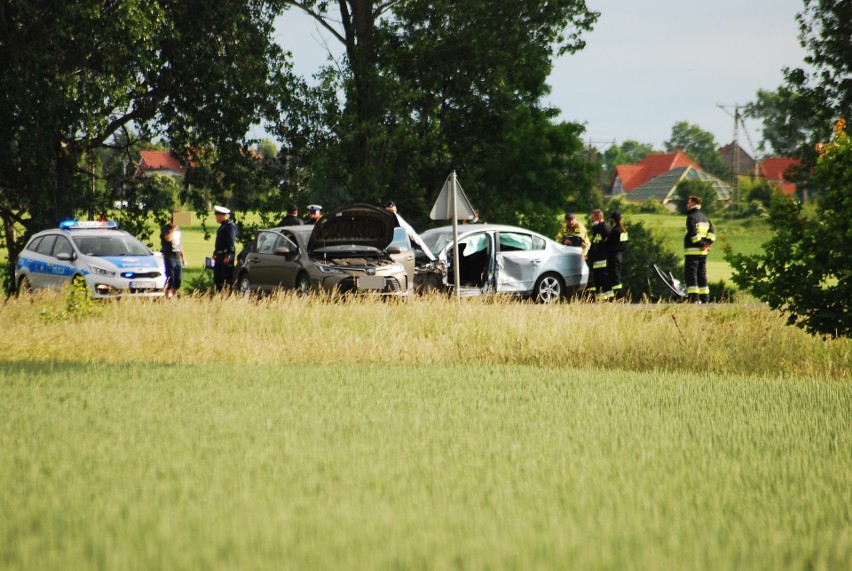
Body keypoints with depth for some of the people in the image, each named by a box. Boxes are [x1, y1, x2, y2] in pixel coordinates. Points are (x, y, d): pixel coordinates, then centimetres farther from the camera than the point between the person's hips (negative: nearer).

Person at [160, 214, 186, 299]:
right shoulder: (166, 228, -7)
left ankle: (173, 297, 15)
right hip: (169, 258, -7)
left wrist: (183, 258, 21)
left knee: (178, 280, 5)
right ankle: (167, 298, -4)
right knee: (170, 280, -9)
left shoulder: (178, 228, 16)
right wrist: (174, 228, -19)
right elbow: (168, 238, -27)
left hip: (177, 258, 7)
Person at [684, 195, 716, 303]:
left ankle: (694, 299, -15)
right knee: (702, 275, 12)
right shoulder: (705, 218, 16)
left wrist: (701, 244, -13)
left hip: (692, 251, -8)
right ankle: (705, 299, 11)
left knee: (691, 275, -6)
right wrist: (708, 243, -3)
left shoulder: (691, 217, -9)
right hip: (703, 252, 8)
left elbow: (693, 233, -20)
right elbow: (712, 232, 7)